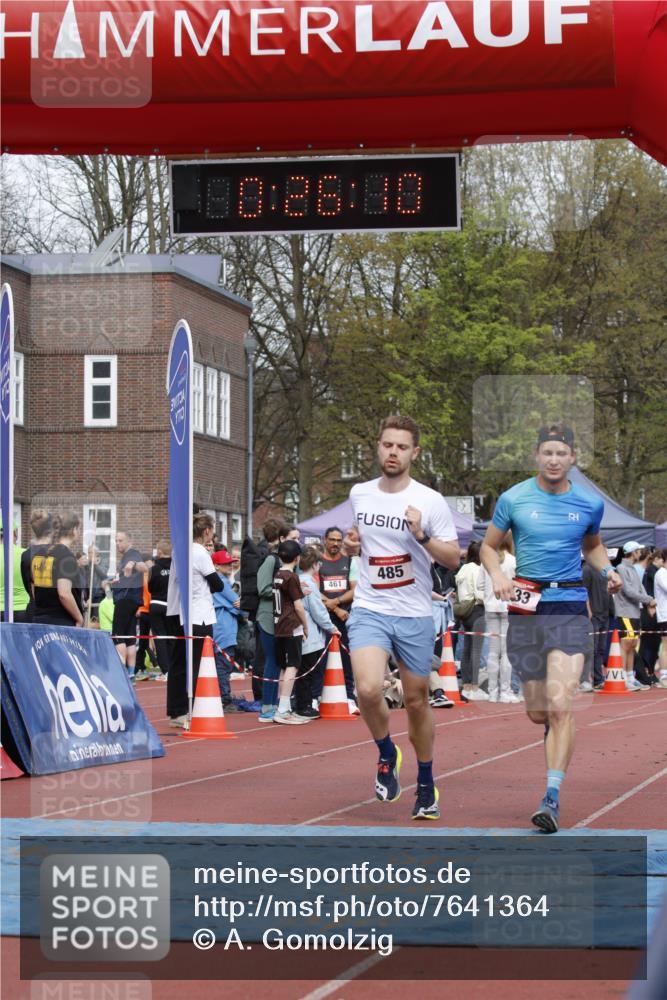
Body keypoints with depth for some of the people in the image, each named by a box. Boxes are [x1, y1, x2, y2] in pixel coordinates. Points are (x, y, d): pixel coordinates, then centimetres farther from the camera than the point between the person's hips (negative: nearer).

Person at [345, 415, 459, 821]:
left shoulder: (430, 501, -7)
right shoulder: (359, 494, 5)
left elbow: (453, 559, -6)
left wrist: (422, 536, -23)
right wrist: (353, 541, 1)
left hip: (415, 615, -1)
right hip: (369, 610, 1)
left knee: (416, 700, 8)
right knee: (368, 689, -22)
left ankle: (426, 786, 28)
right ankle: (387, 754, 7)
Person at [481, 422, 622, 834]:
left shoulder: (590, 504, 4)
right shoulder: (514, 499, 0)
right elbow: (489, 545, 11)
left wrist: (608, 570, 3)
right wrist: (498, 575, -10)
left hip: (570, 607, -1)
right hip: (526, 608, 1)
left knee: (560, 707, -15)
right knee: (538, 714, 6)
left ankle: (553, 798, -13)